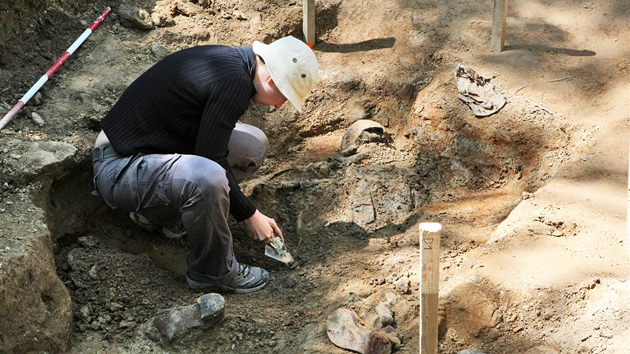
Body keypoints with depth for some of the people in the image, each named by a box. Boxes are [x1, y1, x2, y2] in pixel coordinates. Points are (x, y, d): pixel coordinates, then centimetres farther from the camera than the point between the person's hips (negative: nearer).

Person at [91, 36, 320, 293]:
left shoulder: (228, 59, 7)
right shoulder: (234, 81, -23)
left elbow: (212, 146, 17)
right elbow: (211, 158, -22)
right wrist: (248, 216, -10)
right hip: (119, 169, -10)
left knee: (253, 145, 7)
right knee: (207, 178, -37)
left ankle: (162, 210, 11)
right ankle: (213, 272, -10)